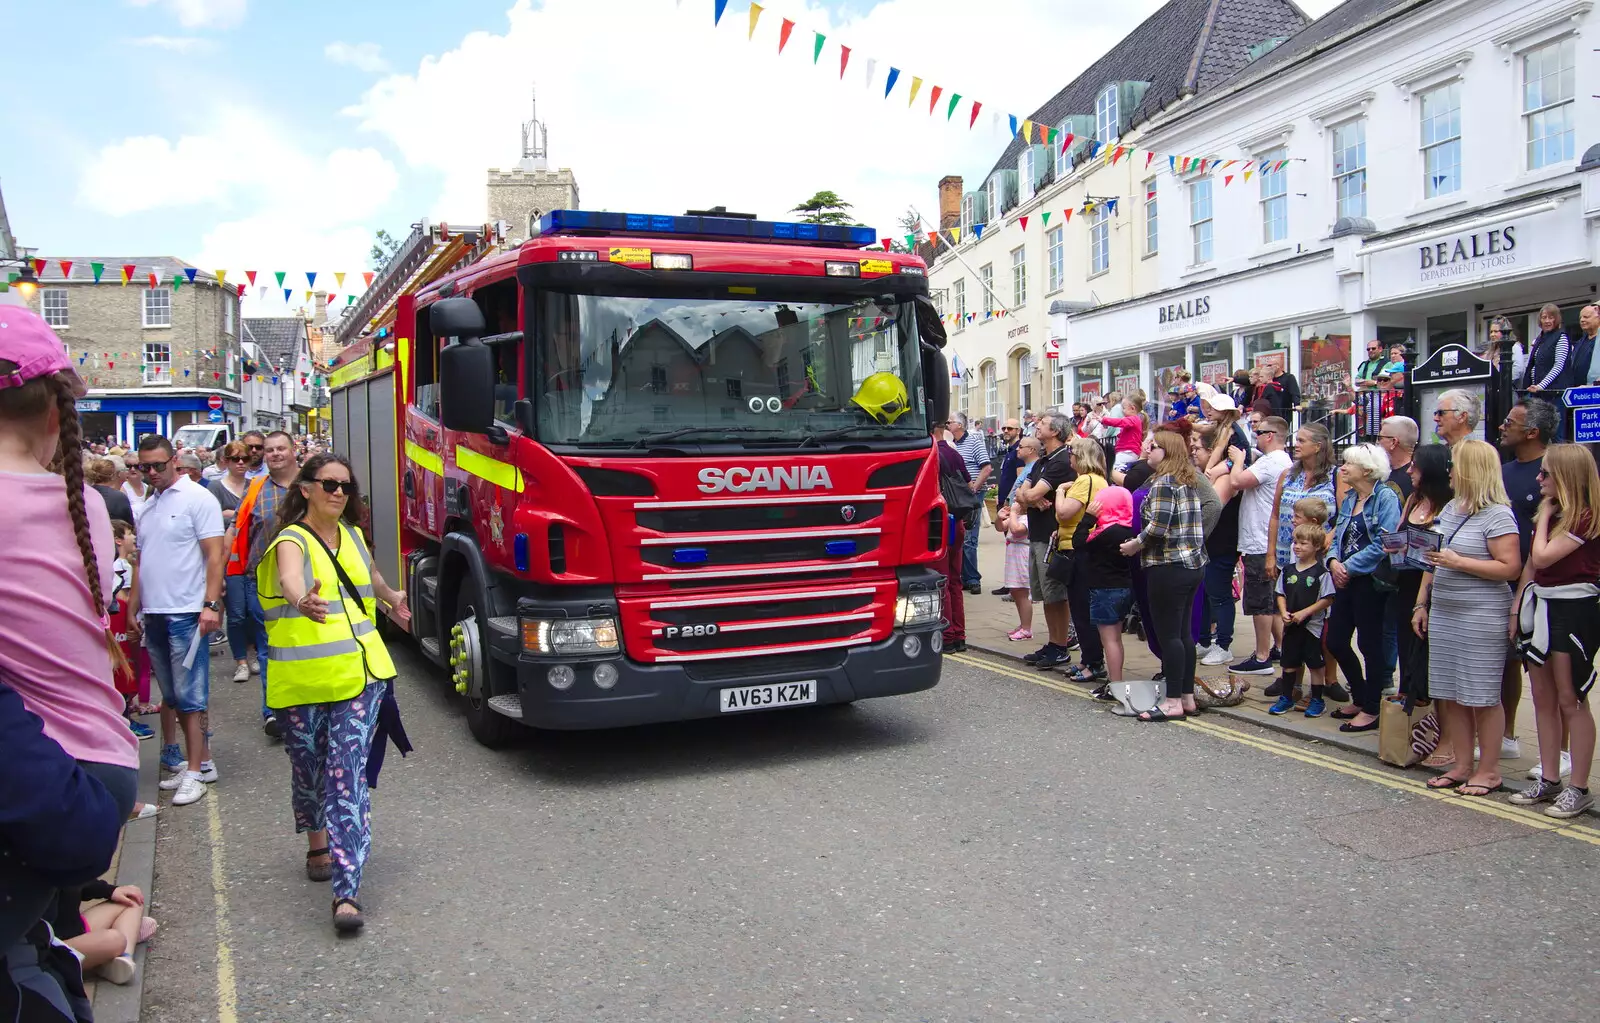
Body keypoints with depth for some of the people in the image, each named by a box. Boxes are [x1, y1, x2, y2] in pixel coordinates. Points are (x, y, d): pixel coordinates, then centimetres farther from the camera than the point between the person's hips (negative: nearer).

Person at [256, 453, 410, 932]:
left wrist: (393, 597, 53)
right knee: (310, 771, 14)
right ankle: (317, 844, 44)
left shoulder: (353, 535, 9)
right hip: (303, 678, -2)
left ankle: (346, 891, -11)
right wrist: (304, 602, -56)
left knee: (348, 777, -7)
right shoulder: (292, 541, -8)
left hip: (359, 674, 3)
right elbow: (289, 579, -34)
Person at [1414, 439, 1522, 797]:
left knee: (1482, 696, 0)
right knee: (1452, 696, 10)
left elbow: (1510, 568, -19)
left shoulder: (1497, 514, -11)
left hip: (1481, 619, -8)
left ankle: (1489, 770, 11)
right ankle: (1462, 766, 18)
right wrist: (1422, 604, 18)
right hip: (1443, 616, 8)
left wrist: (1459, 562, -20)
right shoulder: (1450, 509, 14)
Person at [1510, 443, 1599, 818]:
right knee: (1543, 698, 11)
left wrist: (1545, 514, -8)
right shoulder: (1552, 514, 13)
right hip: (1540, 606, 9)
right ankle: (1549, 780, 19)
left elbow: (1543, 556, -20)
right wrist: (1516, 609, 10)